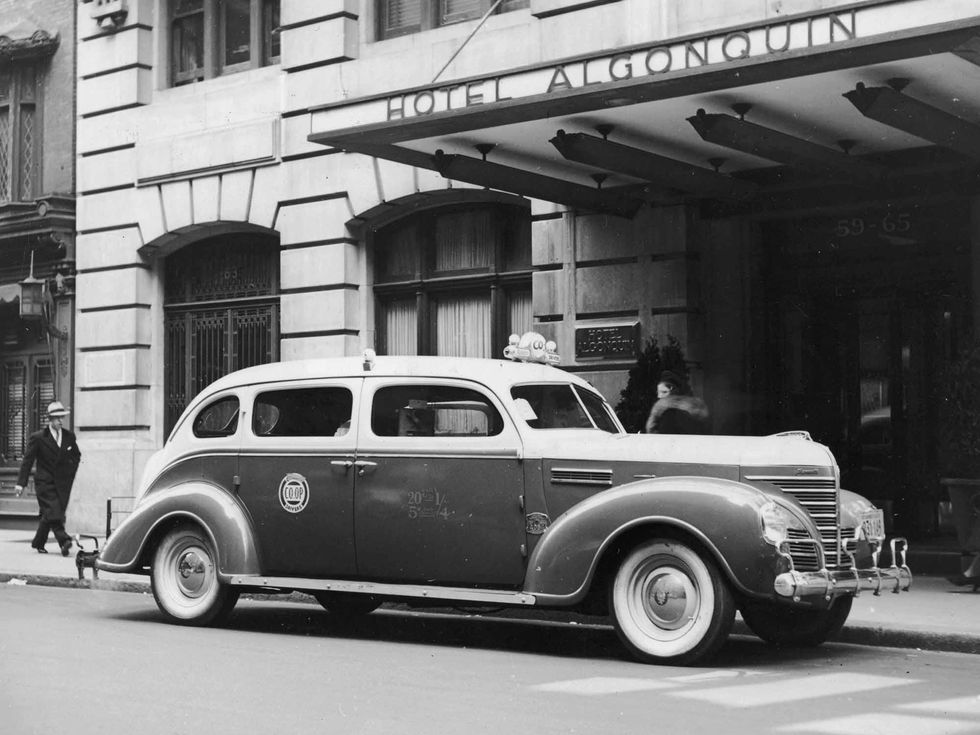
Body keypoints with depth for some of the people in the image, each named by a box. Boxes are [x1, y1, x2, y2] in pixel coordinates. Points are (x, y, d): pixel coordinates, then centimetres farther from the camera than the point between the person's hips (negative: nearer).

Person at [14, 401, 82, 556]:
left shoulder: (69, 437, 8)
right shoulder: (38, 438, -4)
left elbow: (76, 456, 22)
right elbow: (27, 461, -4)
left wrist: (70, 474, 10)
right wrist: (21, 482, -10)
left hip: (62, 483, 4)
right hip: (45, 483, -4)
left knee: (48, 515, 7)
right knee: (53, 513, -17)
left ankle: (38, 543, 22)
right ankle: (64, 541, -25)